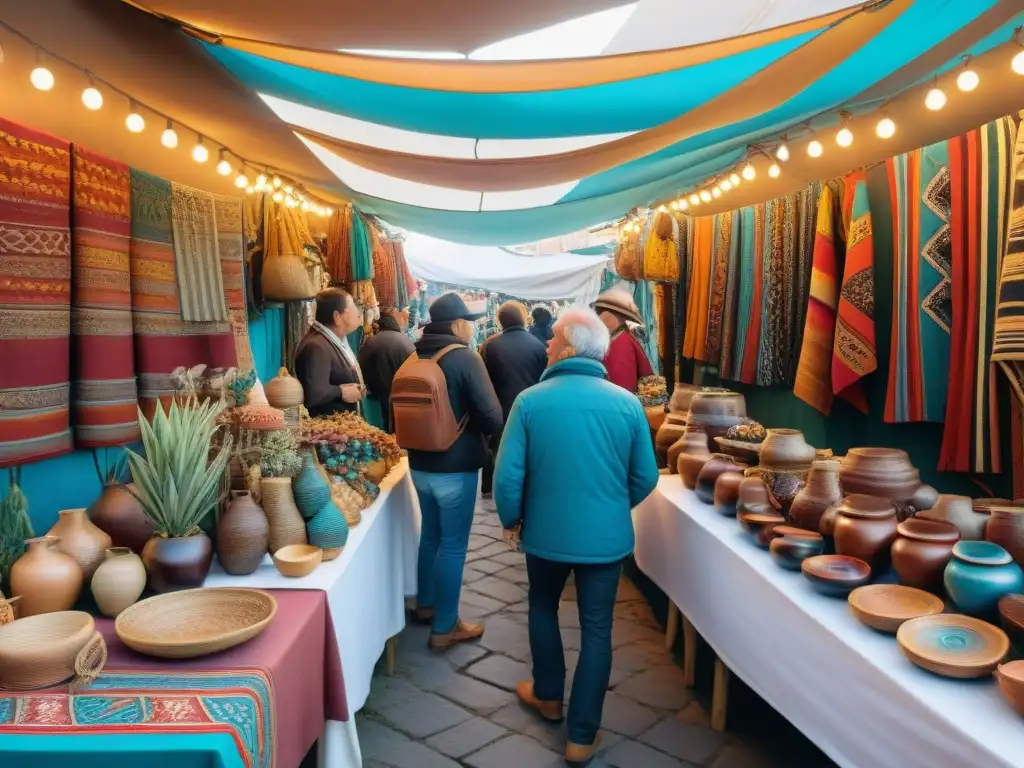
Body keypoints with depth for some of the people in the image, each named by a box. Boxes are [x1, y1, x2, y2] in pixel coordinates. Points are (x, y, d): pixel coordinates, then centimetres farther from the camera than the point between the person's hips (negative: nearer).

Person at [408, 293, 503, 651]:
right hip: (456, 467, -7)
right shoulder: (465, 358, -16)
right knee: (453, 545, 3)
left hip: (420, 464, 7)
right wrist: (473, 427, 1)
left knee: (430, 534, 22)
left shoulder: (415, 358, 5)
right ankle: (444, 628, 12)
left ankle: (425, 604, 38)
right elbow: (493, 418, -20)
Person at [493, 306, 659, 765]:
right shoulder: (628, 404, -9)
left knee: (543, 609, 26)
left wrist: (511, 520, 5)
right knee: (596, 631, 13)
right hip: (607, 537, 1)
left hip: (546, 533, 0)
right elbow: (646, 478, -1)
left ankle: (547, 696, 43)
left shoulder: (530, 401, -14)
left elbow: (508, 475, -13)